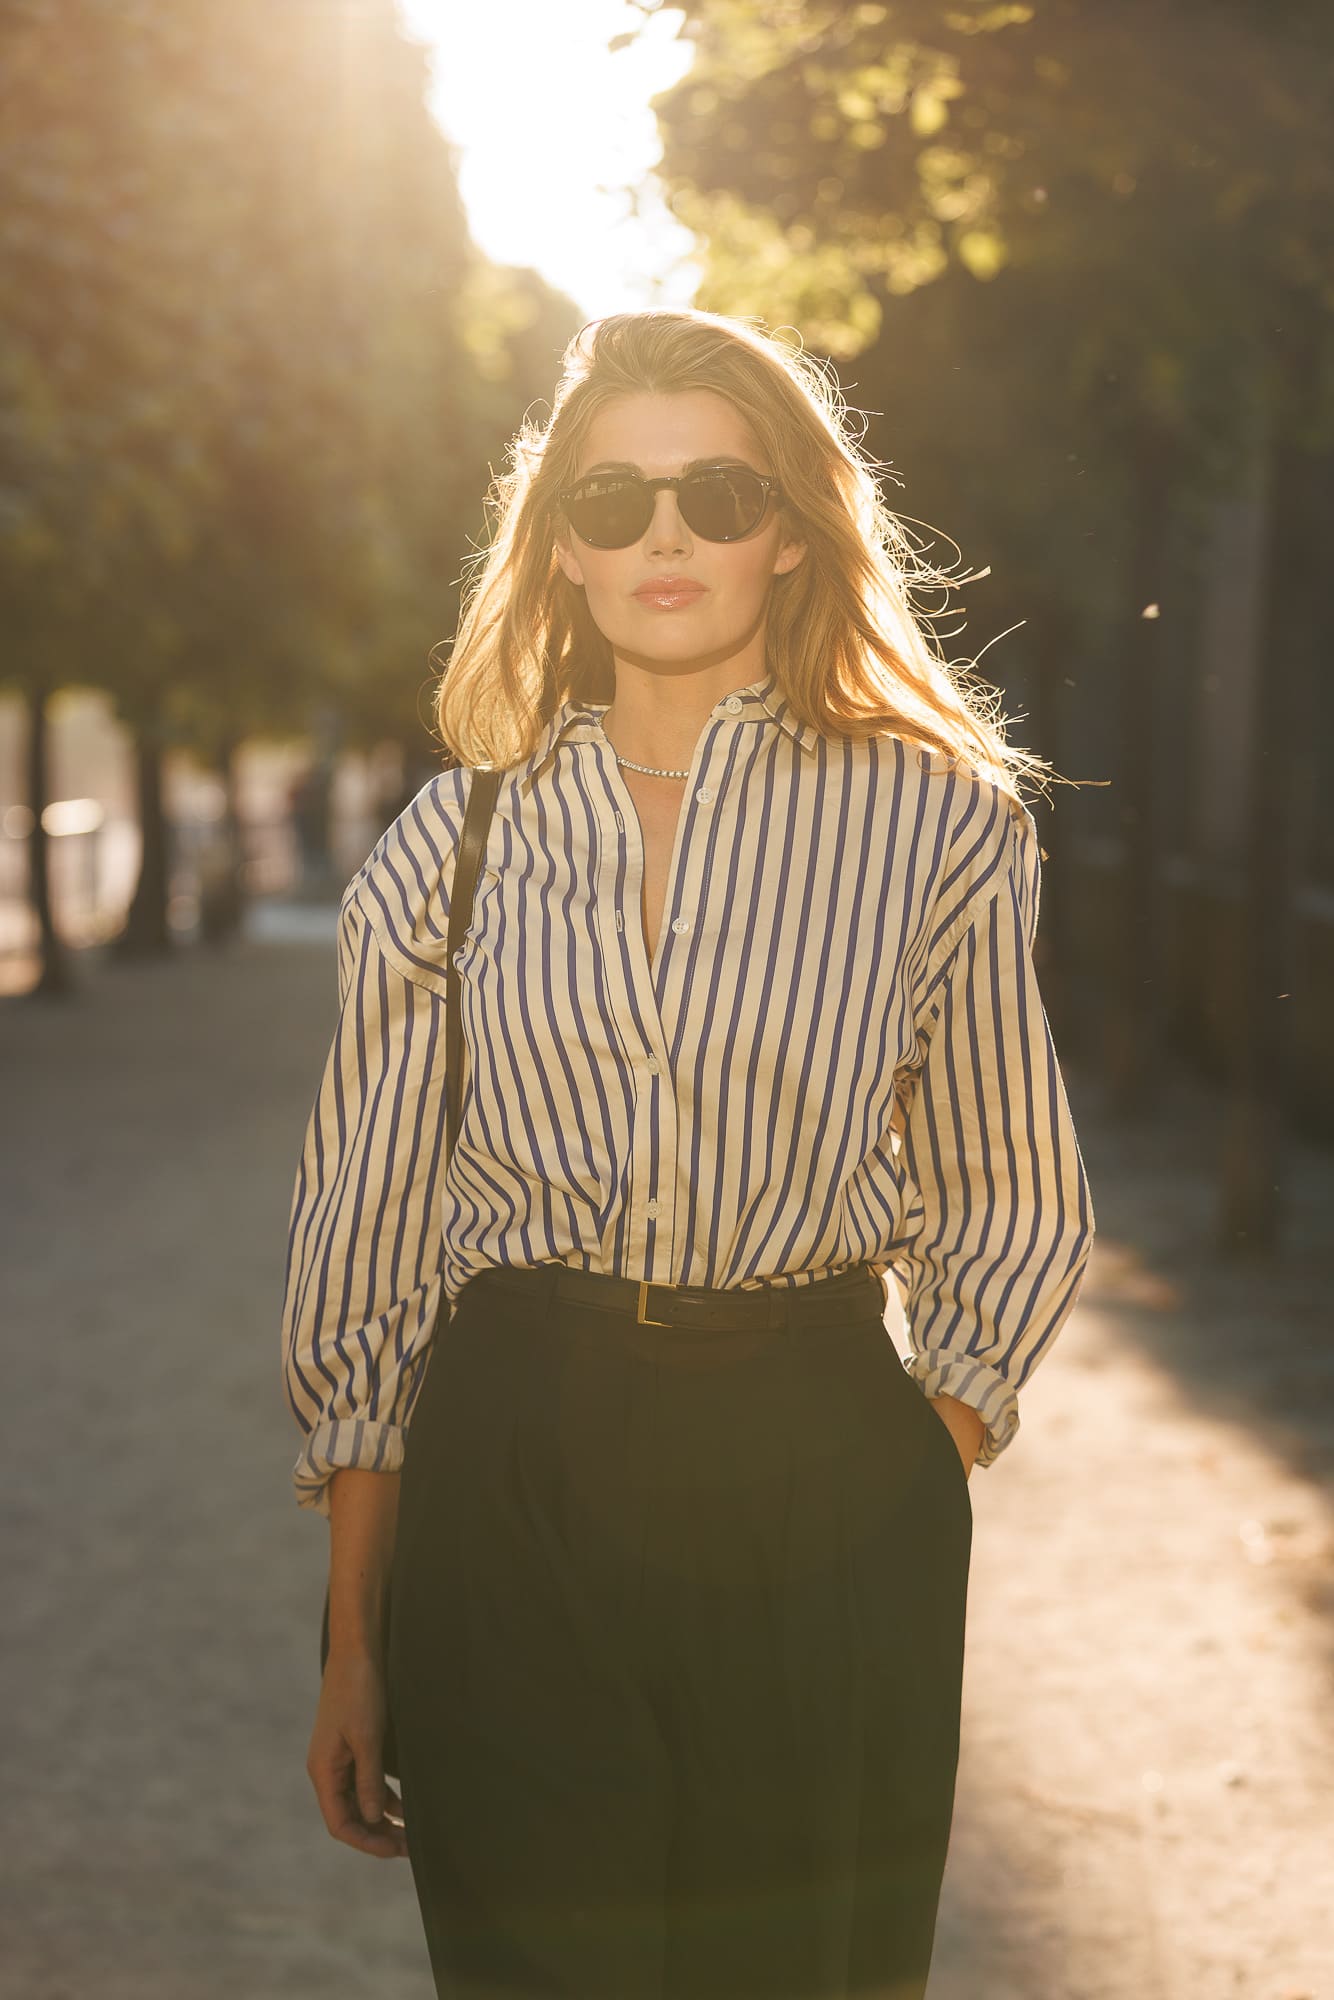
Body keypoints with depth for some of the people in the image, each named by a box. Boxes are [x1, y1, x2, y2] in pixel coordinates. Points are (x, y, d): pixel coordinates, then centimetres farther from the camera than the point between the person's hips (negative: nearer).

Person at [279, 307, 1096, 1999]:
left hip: (822, 1487, 0)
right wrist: (352, 1643, 4)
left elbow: (1016, 1216, 9)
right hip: (507, 1480, 1)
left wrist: (908, 1502, 0)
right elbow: (364, 1241, 6)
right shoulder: (454, 842, 3)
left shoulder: (936, 825, 0)